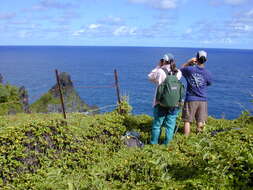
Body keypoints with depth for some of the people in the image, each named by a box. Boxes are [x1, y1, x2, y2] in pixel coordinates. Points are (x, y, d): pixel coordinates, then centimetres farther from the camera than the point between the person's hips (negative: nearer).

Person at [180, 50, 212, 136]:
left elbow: (181, 69, 11)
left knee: (187, 121, 6)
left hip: (190, 99, -2)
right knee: (200, 122, 10)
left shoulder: (190, 69, -10)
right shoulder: (207, 73, -6)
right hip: (202, 100, 2)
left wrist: (189, 62, 5)